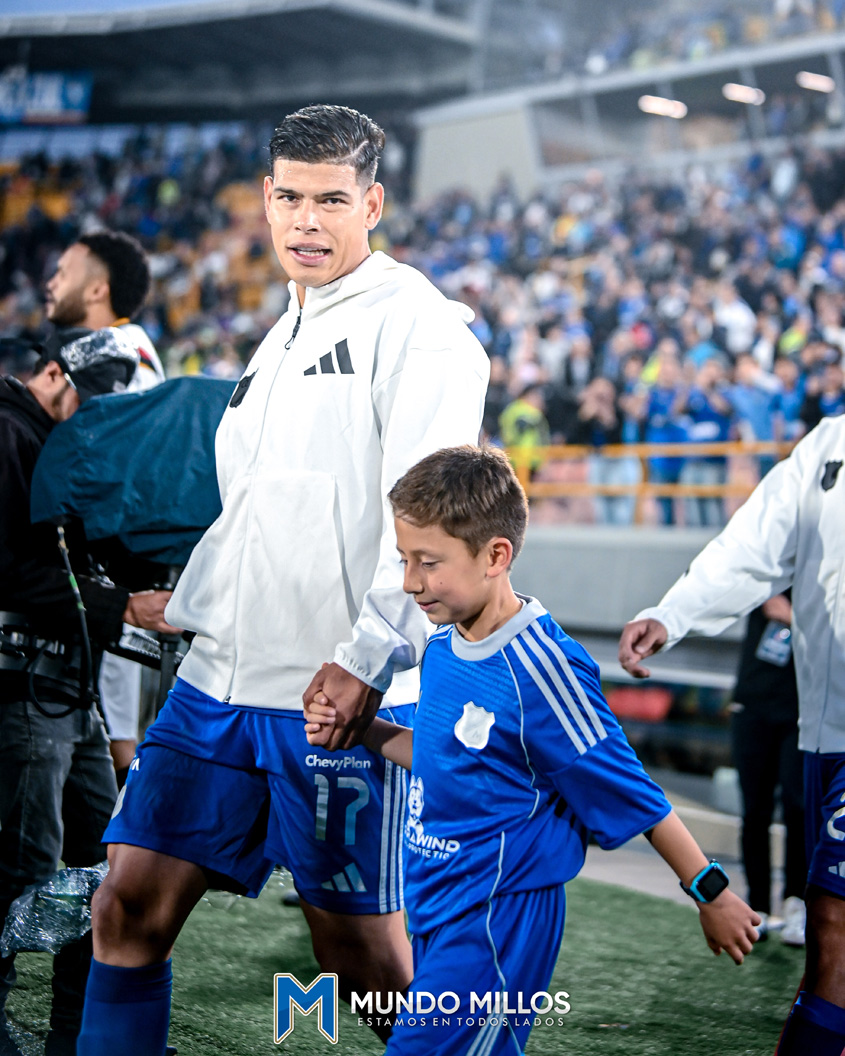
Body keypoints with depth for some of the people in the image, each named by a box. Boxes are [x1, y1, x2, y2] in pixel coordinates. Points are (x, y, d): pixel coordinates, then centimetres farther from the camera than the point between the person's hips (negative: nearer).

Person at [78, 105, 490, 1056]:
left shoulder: (414, 321, -6)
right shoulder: (281, 338, 20)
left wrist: (363, 658, -21)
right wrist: (189, 616, 21)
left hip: (342, 694, -7)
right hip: (221, 679, 7)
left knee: (359, 951, 3)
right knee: (129, 908, 5)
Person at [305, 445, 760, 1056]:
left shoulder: (539, 667, -22)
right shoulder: (444, 646, 2)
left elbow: (631, 793, -14)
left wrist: (711, 893, -8)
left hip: (498, 920, -9)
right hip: (438, 911, 9)